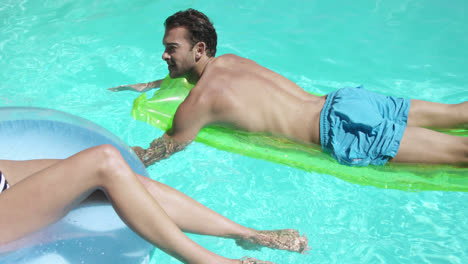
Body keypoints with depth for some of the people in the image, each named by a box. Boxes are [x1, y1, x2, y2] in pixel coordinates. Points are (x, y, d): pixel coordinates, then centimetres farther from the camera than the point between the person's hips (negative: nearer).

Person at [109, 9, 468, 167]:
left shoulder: (198, 103, -10)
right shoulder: (229, 60, 14)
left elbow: (154, 154, 1)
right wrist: (147, 85, 40)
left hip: (341, 130, -8)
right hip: (344, 98, 8)